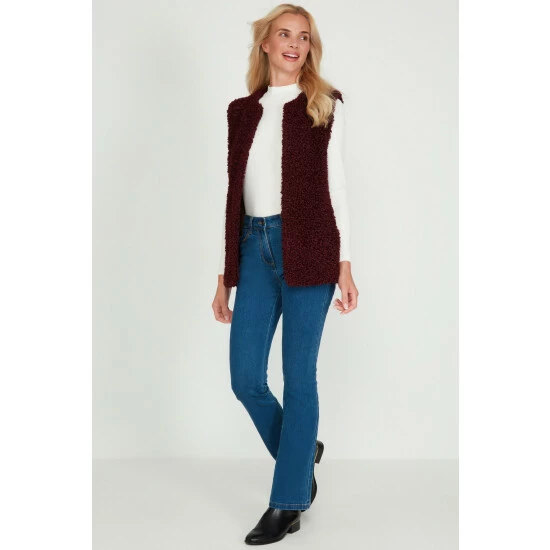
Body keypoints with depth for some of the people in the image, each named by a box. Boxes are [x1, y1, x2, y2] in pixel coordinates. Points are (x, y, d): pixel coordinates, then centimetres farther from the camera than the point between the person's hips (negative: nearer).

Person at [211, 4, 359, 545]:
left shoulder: (323, 106, 5)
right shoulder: (242, 111, 14)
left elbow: (335, 187, 2)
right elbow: (234, 194, 13)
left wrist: (344, 264, -5)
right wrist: (224, 275, 11)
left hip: (307, 249, -4)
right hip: (254, 247, 4)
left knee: (298, 377, -1)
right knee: (245, 378, 2)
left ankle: (287, 503, 12)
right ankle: (302, 451, 30)